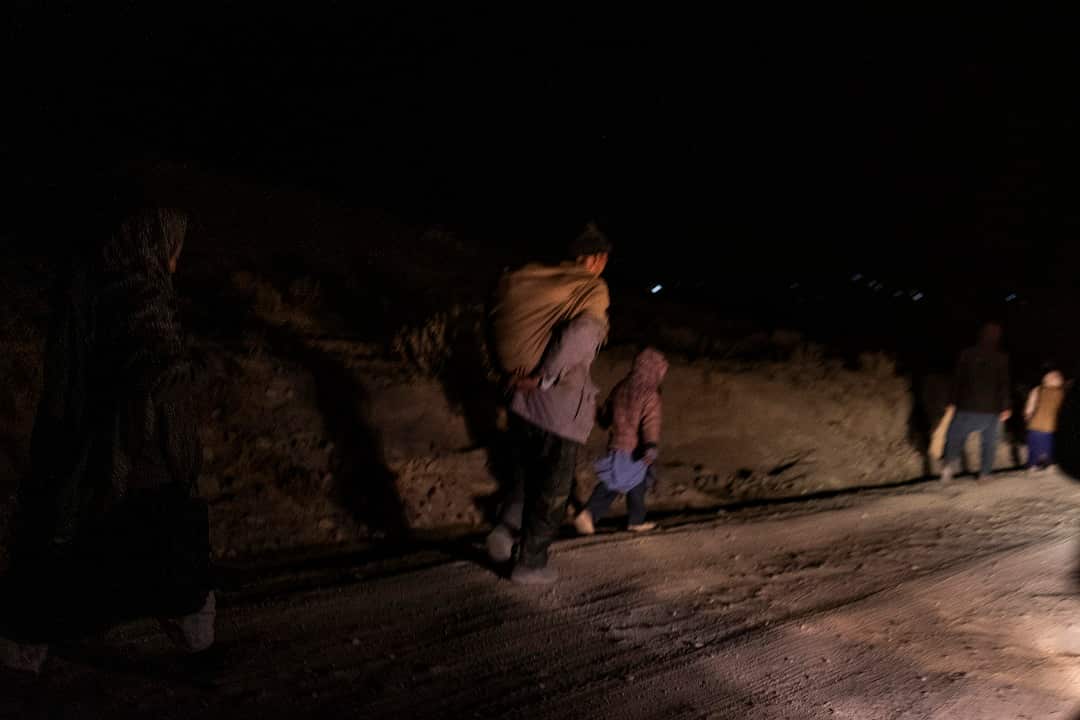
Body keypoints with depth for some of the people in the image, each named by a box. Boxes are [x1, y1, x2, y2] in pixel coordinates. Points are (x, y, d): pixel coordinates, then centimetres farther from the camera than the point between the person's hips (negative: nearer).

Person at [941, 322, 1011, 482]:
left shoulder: (967, 354, 0)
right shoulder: (1001, 358, -1)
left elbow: (957, 379, 1)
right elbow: (1004, 384, -4)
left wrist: (953, 402, 6)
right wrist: (1005, 407, 1)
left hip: (968, 406, 0)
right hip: (991, 408, 0)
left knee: (955, 435, 9)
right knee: (990, 441, 15)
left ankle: (951, 462, -16)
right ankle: (984, 473, 13)